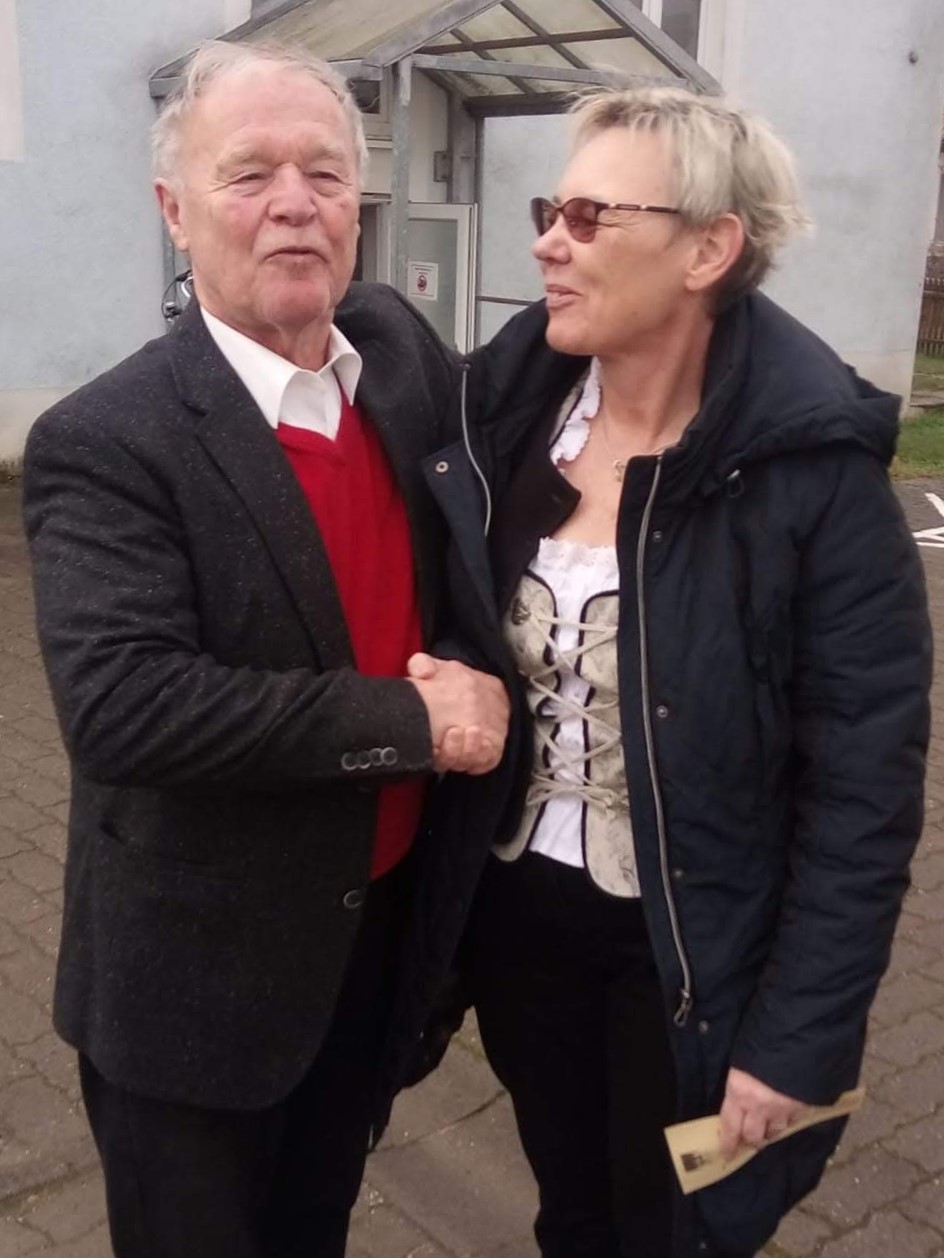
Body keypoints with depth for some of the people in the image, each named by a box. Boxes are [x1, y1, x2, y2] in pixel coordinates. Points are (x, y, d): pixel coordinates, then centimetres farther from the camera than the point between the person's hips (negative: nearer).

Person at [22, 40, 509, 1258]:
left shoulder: (396, 344, -2)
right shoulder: (104, 442, -21)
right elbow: (119, 704, -31)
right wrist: (410, 721, -28)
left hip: (382, 917, 6)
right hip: (199, 972, -5)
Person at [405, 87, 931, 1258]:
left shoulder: (813, 472, -19)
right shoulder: (501, 412, -5)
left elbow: (866, 789, -16)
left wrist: (797, 1038, -15)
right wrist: (434, 890, -1)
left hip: (689, 957, -4)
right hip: (516, 912, 4)